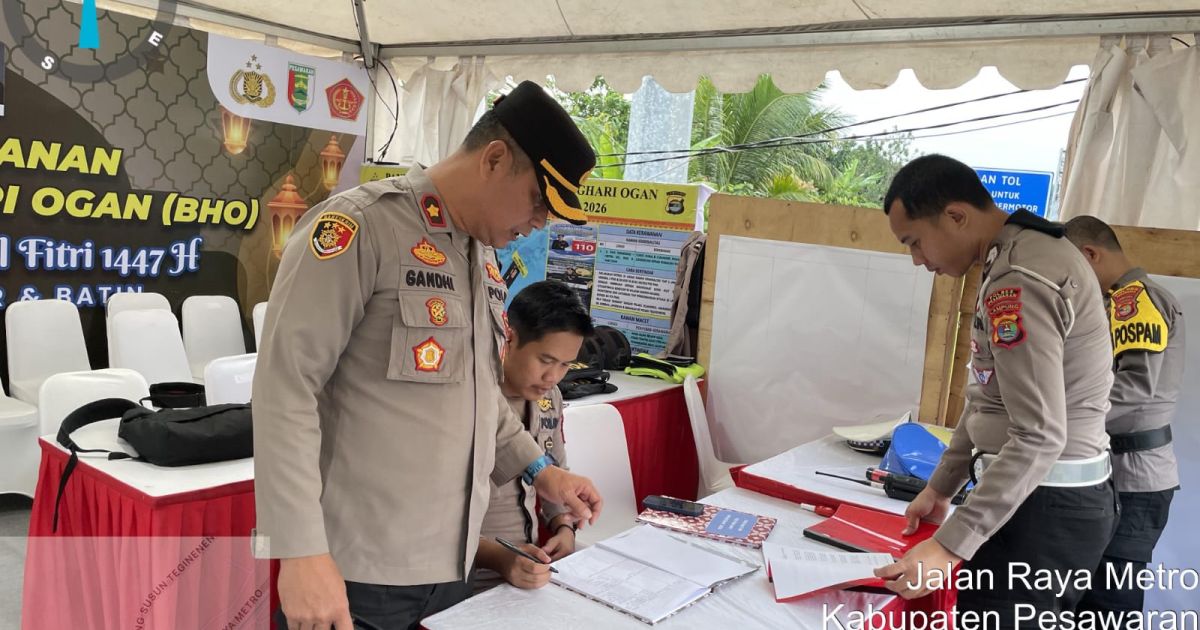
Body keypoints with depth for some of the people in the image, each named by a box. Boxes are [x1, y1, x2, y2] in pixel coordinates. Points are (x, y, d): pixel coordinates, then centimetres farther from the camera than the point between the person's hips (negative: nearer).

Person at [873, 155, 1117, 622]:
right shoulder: (1023, 256, 11)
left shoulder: (1019, 281, -22)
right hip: (1055, 496, 10)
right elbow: (989, 398, 16)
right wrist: (940, 486, 18)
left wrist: (950, 546, -26)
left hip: (1045, 505, -10)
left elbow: (1039, 437, -27)